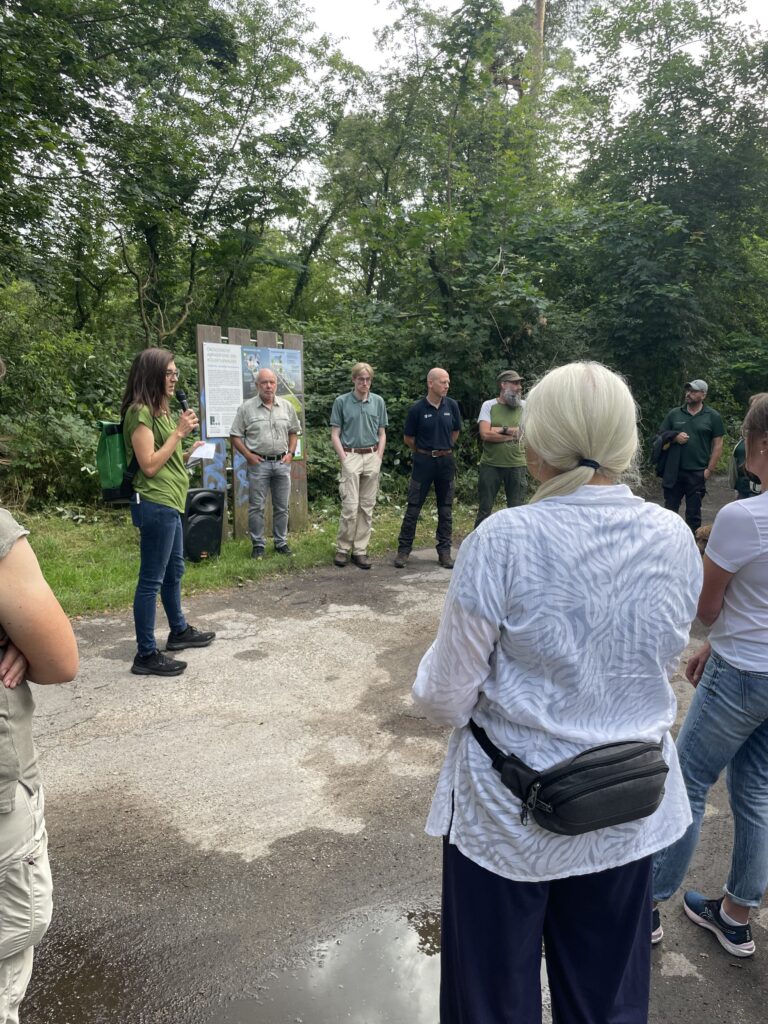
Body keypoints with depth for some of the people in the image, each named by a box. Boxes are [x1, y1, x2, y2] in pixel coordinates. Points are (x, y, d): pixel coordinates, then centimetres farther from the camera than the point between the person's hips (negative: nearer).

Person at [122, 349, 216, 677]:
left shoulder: (160, 410, 17)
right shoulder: (140, 412, -14)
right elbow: (149, 466, -19)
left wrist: (188, 454, 8)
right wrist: (179, 432, -16)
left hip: (169, 503, 11)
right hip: (155, 504, -11)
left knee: (174, 570, 22)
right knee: (151, 579, -4)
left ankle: (179, 631, 38)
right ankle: (146, 654, 4)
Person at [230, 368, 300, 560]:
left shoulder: (286, 406, 5)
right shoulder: (247, 407, -4)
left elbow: (293, 431, 15)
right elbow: (235, 435, -1)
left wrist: (291, 453, 2)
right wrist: (248, 455, -8)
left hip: (282, 463, 3)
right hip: (259, 463, -3)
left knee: (282, 507, 9)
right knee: (256, 507, 2)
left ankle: (281, 542, 20)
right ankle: (258, 544, 12)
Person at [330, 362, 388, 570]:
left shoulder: (378, 402, 8)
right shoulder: (341, 402, 1)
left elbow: (382, 433, 12)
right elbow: (335, 434, 1)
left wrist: (378, 457, 2)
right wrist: (343, 458, -7)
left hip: (372, 457, 3)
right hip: (351, 456, -3)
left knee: (367, 506, 4)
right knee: (350, 506, -8)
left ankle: (360, 550, 12)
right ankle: (342, 549, 6)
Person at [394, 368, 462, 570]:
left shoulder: (451, 406, 1)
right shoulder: (417, 409, -8)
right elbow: (408, 439, 2)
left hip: (446, 461, 3)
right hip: (423, 462, -3)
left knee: (446, 509, 8)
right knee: (413, 508, 0)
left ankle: (444, 551, 16)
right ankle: (403, 550, 9)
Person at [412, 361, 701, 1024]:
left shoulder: (503, 540, -23)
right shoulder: (675, 539, -10)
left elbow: (447, 698, -16)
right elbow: (663, 663, 6)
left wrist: (429, 689, 4)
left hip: (508, 813, -3)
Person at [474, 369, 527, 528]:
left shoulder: (524, 406, 4)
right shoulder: (488, 405, 1)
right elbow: (485, 434, -12)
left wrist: (501, 429, -12)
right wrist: (513, 434, -8)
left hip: (517, 465, 1)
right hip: (490, 465, -1)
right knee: (484, 509, 8)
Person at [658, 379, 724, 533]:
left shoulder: (713, 416, 1)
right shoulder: (674, 413, 7)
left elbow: (718, 444, 0)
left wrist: (709, 469, -6)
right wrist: (674, 438, -12)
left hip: (698, 473, -2)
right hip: (673, 471, 2)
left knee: (693, 513, 7)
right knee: (669, 509, 7)